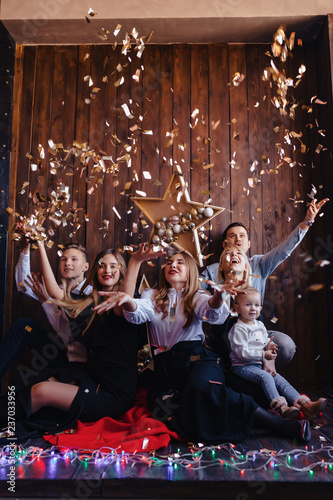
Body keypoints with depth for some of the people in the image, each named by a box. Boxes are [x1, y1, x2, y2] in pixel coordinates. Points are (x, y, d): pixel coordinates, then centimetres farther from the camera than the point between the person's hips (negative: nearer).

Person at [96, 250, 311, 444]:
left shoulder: (196, 297, 12)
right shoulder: (152, 296, 16)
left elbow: (212, 312, -11)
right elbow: (138, 314, -6)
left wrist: (218, 295, -36)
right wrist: (128, 301, -31)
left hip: (196, 356, -2)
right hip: (165, 363, 2)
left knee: (203, 388, -36)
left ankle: (280, 424, -26)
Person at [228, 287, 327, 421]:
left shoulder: (260, 325, 15)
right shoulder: (238, 329, -13)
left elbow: (266, 342, 28)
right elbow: (242, 352, -19)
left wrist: (268, 347, 1)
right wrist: (263, 354, -19)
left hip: (259, 365, 8)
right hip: (243, 366, -8)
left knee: (279, 379, -7)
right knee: (265, 377, -30)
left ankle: (305, 405, -14)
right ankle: (281, 408, -36)